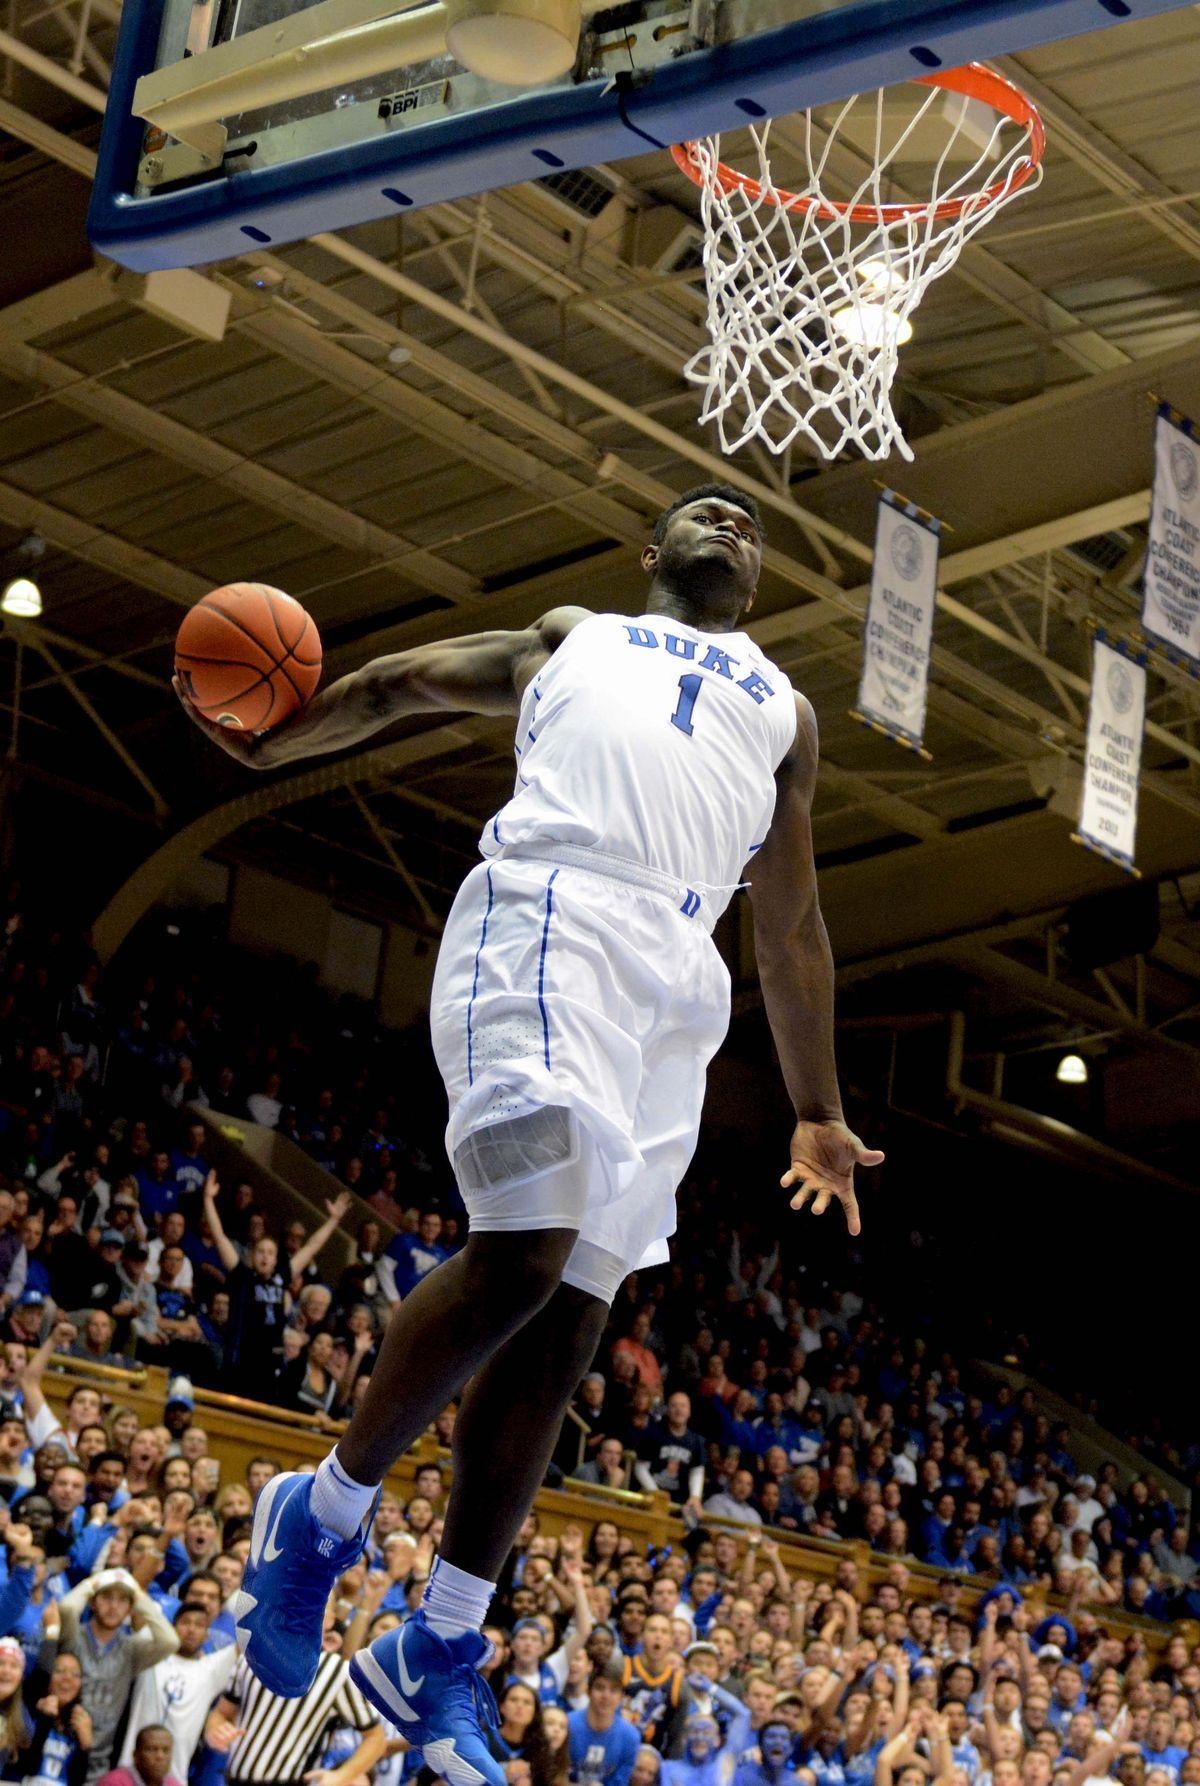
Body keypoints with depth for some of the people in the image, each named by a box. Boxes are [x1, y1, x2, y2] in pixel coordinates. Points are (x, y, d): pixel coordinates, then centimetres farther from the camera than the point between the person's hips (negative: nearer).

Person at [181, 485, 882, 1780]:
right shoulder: (569, 638, 28)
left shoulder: (785, 711, 33)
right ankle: (327, 1508, 0)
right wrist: (266, 744, 12)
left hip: (680, 985, 3)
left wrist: (815, 1116, 27)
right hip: (551, 908, -3)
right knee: (524, 1253, -22)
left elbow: (790, 926, 31)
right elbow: (397, 685, 29)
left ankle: (435, 1657, 6)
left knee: (566, 1320, -3)